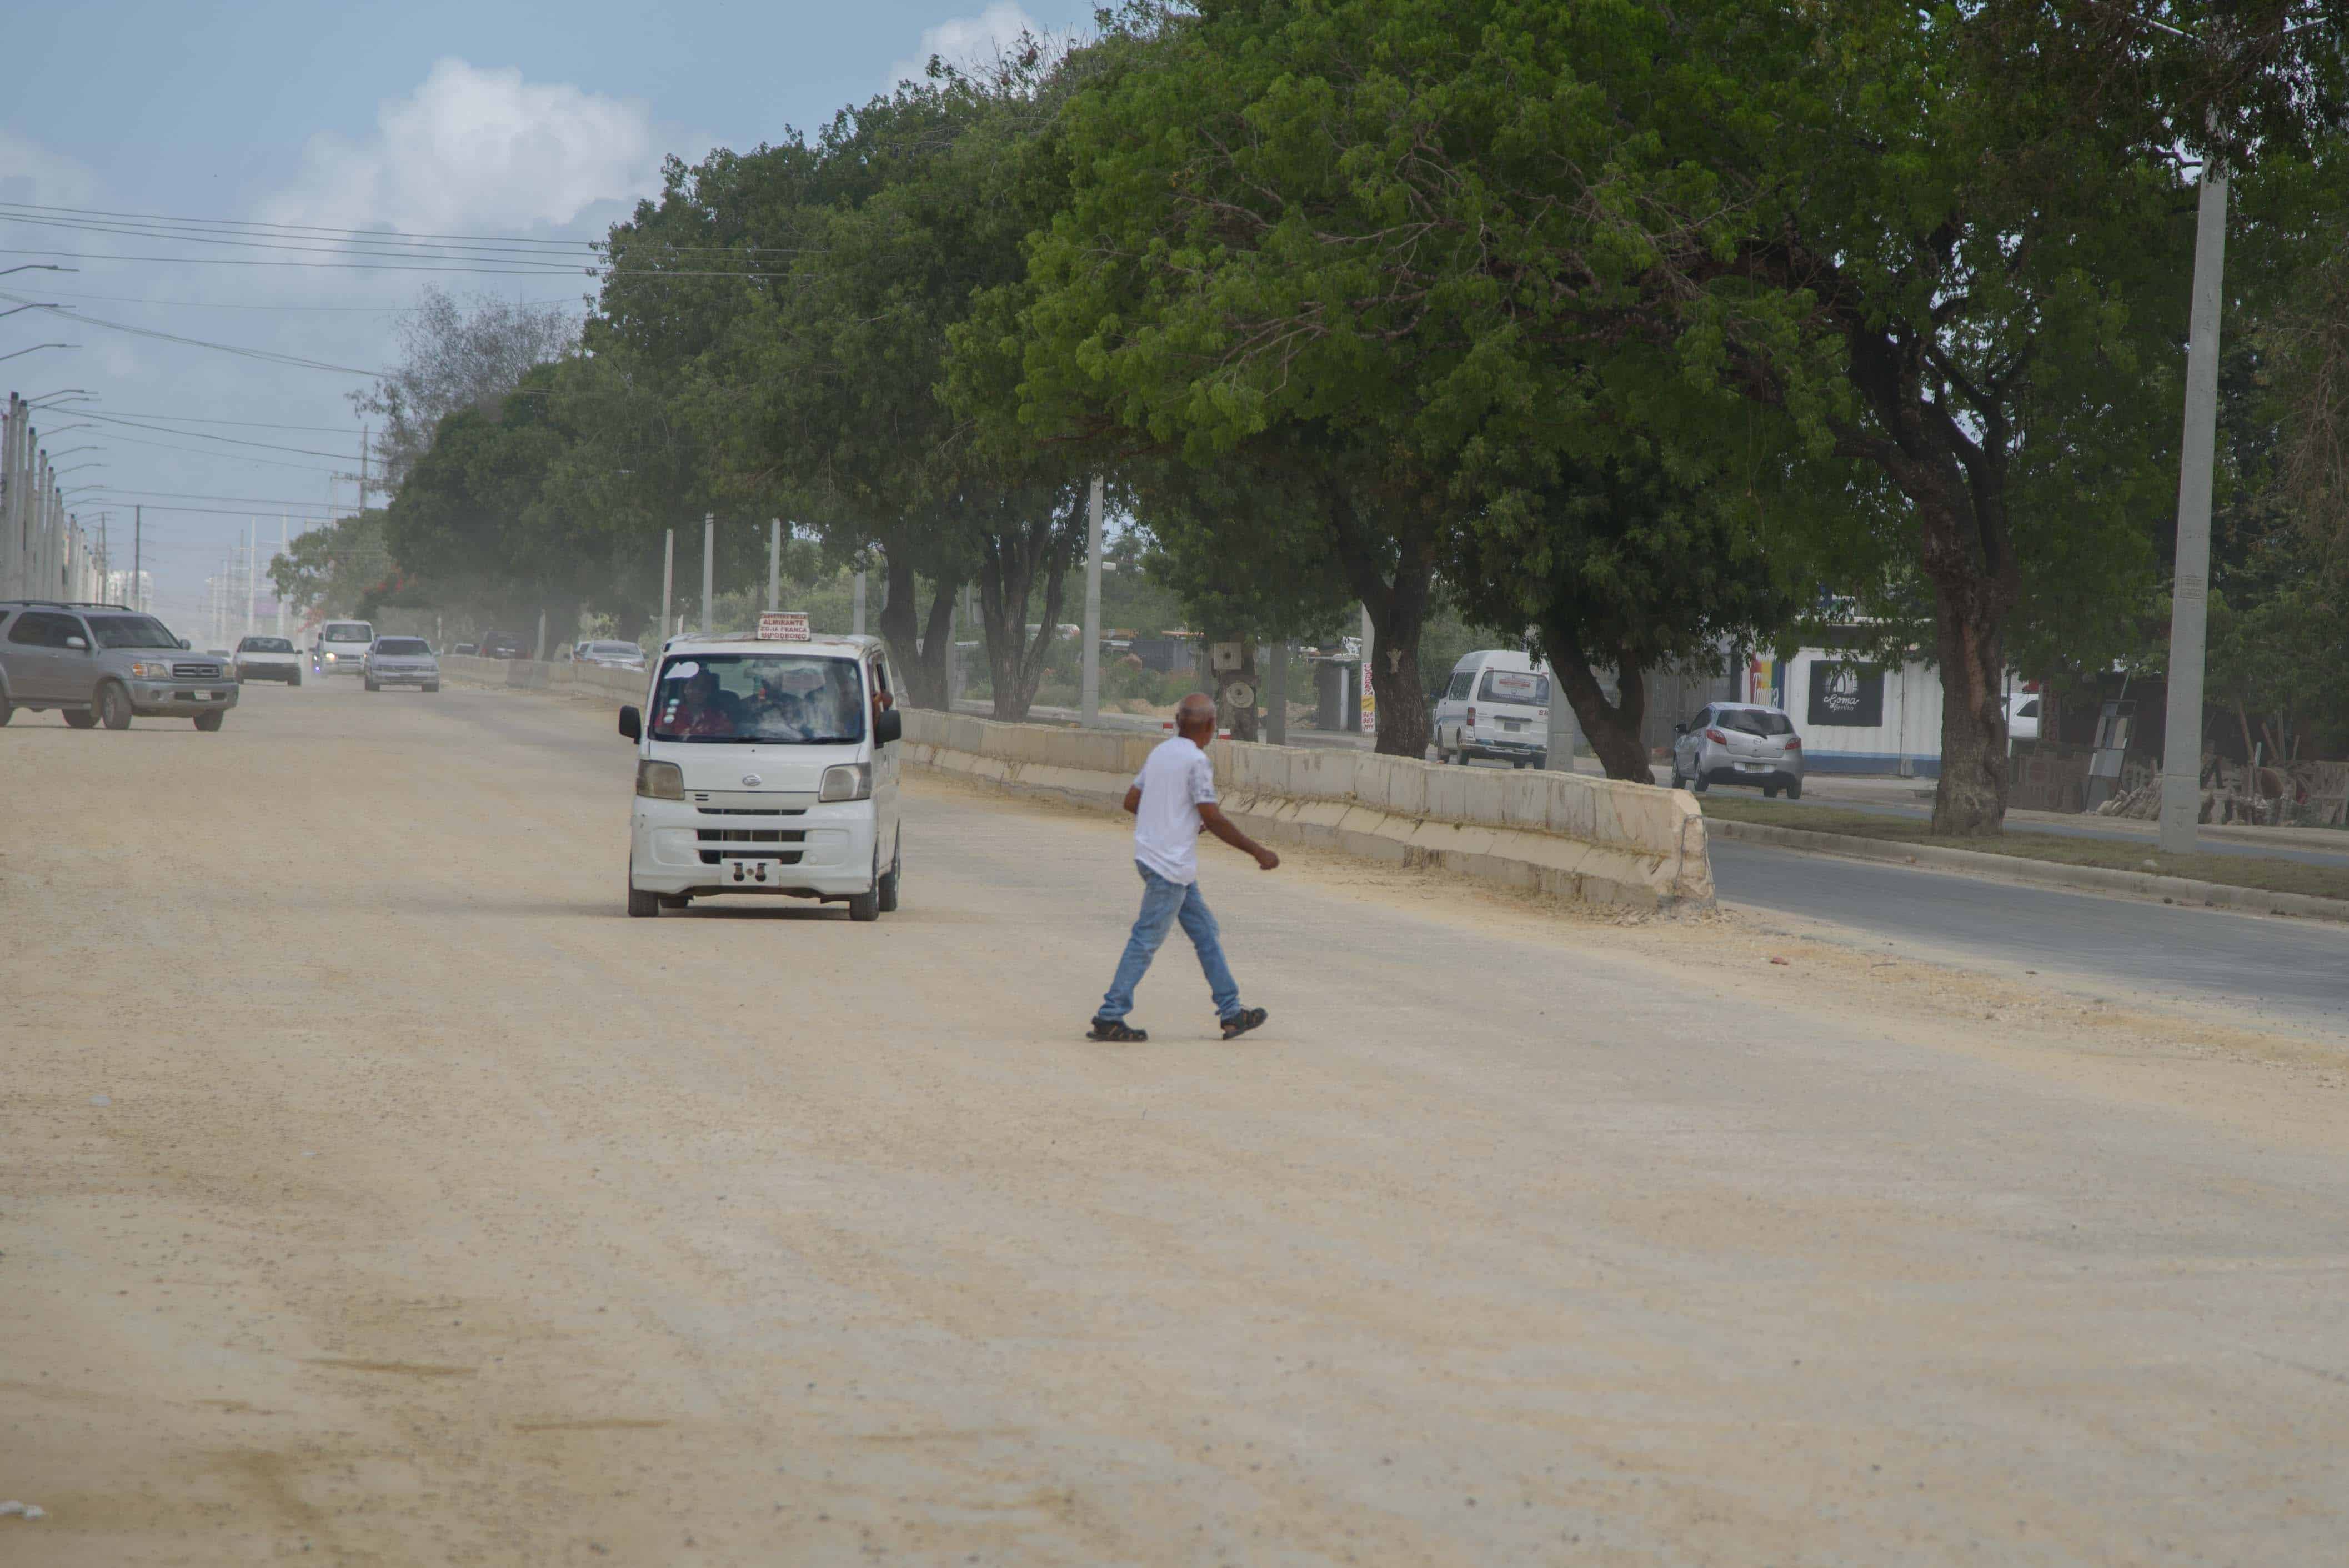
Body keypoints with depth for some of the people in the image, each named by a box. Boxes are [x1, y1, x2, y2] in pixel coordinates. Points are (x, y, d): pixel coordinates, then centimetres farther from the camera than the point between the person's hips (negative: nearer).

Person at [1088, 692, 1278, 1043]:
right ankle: (1109, 1018, -3)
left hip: (1150, 853, 9)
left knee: (1206, 934, 14)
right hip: (1171, 865, -9)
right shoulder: (1196, 761, -16)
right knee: (1146, 941, -5)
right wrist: (1258, 852, -12)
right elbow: (1213, 819, -18)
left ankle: (1231, 1012, 18)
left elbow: (1131, 801, 16)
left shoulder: (1160, 753, 10)